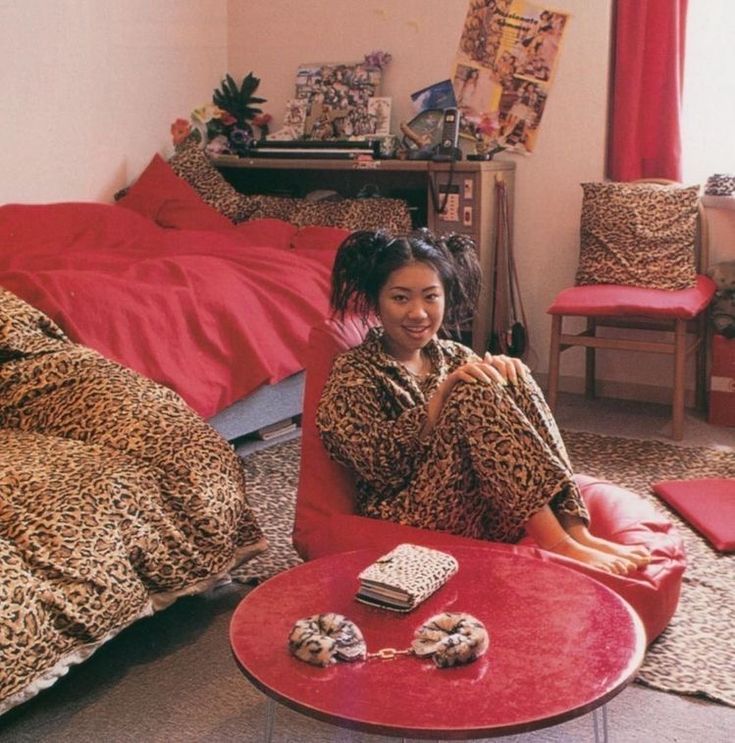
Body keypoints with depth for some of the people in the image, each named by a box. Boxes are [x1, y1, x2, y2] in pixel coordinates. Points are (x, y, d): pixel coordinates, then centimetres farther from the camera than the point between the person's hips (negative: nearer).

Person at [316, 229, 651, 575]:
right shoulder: (353, 373, -2)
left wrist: (501, 371, -14)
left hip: (489, 508, 6)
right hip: (412, 516, -5)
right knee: (474, 391, -24)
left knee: (511, 377, -13)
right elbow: (379, 465, -15)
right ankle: (558, 545, -29)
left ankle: (576, 531, -23)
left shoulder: (453, 356, 16)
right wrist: (444, 392, -21)